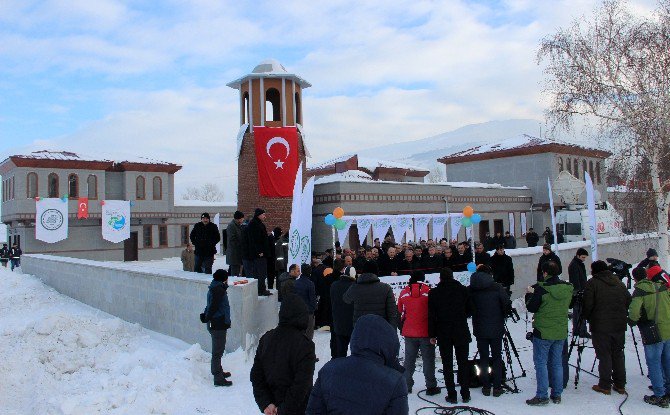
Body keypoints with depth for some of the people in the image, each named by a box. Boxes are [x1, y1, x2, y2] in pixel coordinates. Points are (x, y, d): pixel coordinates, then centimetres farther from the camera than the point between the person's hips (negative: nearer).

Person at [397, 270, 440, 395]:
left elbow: (400, 312, 10)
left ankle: (406, 385, 18)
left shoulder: (404, 293, 0)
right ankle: (431, 387, 9)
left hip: (409, 333, 3)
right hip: (426, 333, -3)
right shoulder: (429, 292, -8)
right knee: (428, 360, 6)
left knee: (409, 360, 14)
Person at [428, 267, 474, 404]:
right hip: (462, 333, 1)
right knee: (463, 363, 10)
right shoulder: (462, 290, -2)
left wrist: (432, 335, 2)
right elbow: (470, 310, 3)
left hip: (443, 334, -1)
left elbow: (431, 316, -4)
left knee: (447, 365, 5)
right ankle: (465, 394, 13)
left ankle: (452, 395, 6)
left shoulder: (434, 293, -3)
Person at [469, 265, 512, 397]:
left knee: (483, 358, 10)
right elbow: (507, 306, -9)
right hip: (496, 329, -1)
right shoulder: (497, 287, -9)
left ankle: (486, 387, 13)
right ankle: (497, 387, 12)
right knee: (497, 357, 10)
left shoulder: (470, 289, -4)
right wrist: (501, 317, 9)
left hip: (479, 329, 1)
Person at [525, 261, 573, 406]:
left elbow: (531, 307, -11)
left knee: (541, 363, 2)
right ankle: (557, 394, 21)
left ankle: (542, 396, 3)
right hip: (561, 332, 6)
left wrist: (530, 294, 6)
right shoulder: (568, 288, 0)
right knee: (557, 363, 15)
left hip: (543, 332, -6)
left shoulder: (541, 289, -18)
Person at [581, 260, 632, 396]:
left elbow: (587, 305, -13)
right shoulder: (618, 282, 9)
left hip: (601, 325, -5)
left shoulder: (592, 283, -9)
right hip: (619, 325, 5)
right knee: (618, 354, 14)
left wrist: (587, 318, 5)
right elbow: (628, 301, 11)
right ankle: (620, 385, 19)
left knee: (604, 355, 1)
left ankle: (605, 385, 5)